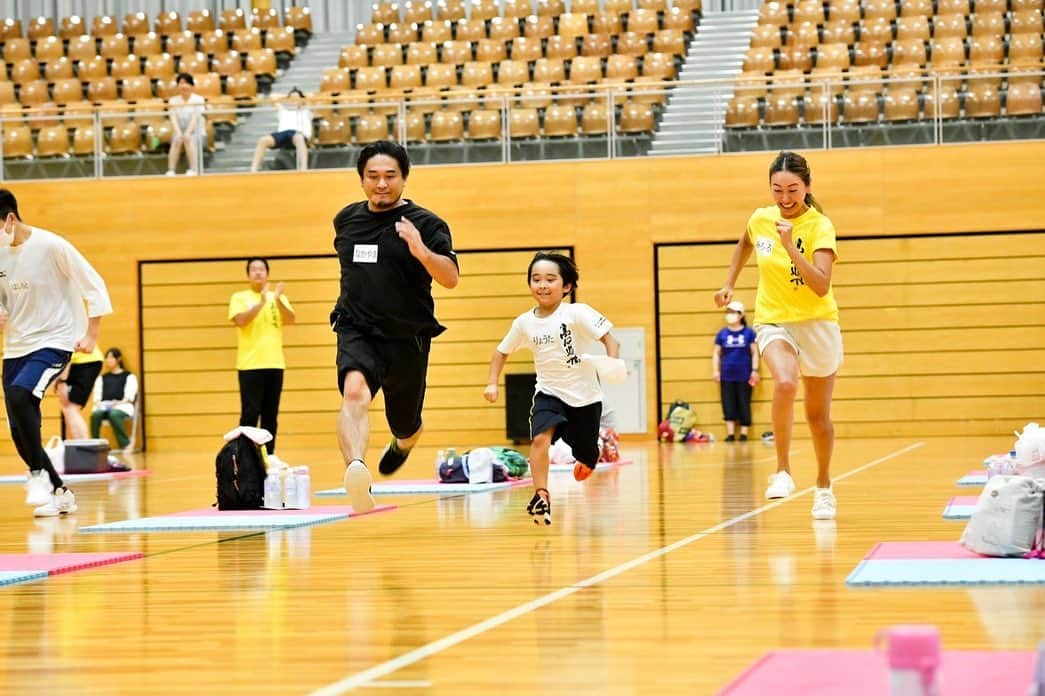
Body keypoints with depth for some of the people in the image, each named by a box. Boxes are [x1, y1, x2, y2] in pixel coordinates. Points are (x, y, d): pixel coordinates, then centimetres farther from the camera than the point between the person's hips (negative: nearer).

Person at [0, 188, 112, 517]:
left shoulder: (51, 246, -14)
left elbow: (95, 287, -9)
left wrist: (91, 334, -12)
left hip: (54, 341, -7)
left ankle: (39, 474, -16)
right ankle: (60, 493, 19)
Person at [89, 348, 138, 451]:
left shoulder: (129, 376, 17)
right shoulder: (102, 378, 31)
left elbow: (130, 396, 3)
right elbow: (97, 395, 18)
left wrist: (120, 403, -16)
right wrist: (98, 403, -5)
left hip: (122, 406, -3)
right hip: (103, 406, 3)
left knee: (114, 415, -41)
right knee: (95, 415, -35)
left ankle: (125, 444, -37)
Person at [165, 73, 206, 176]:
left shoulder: (198, 99, -1)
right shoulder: (173, 100, 7)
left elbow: (196, 117, -13)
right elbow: (173, 118, -7)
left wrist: (188, 132, -27)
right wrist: (178, 133, -25)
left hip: (196, 132, -2)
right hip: (180, 131, 2)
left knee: (189, 139, -36)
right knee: (177, 140, -33)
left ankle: (194, 170, -41)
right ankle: (170, 170, -40)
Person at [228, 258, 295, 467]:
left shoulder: (279, 298, 11)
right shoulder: (239, 297, 2)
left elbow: (291, 319, -5)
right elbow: (241, 320, -15)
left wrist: (278, 300, -22)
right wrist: (261, 303, -25)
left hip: (275, 363, 3)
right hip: (250, 365, -3)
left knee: (271, 412, 5)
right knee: (250, 412, -7)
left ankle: (270, 453, 11)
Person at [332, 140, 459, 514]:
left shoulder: (425, 223, -7)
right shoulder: (346, 219, 8)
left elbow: (451, 278, -17)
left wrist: (421, 251, -34)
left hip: (407, 338, -1)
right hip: (356, 332, 1)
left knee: (405, 425, 15)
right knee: (354, 391, -31)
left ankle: (403, 444, 55)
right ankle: (356, 470, -54)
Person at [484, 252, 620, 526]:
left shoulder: (576, 313, -18)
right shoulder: (524, 322, -4)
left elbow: (608, 338, -23)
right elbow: (502, 351, 11)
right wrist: (492, 383, 1)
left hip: (584, 397, -2)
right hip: (549, 393, 2)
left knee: (586, 457, 14)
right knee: (540, 438, -27)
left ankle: (586, 461, 51)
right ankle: (540, 497, -20)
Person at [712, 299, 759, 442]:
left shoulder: (749, 333, 0)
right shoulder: (722, 334, 4)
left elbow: (755, 352, 3)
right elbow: (716, 353, 9)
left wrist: (755, 370, -2)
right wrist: (715, 370, 1)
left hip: (744, 376, -2)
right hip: (727, 377, 2)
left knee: (744, 405, 2)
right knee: (728, 406, 3)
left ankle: (744, 434, 7)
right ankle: (730, 434, 7)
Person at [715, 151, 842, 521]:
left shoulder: (820, 226, -17)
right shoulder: (760, 219, -5)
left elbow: (822, 286, -30)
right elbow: (745, 244, 22)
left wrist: (790, 247, -39)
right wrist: (729, 283, 18)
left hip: (818, 324, -1)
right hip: (773, 321, 1)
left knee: (818, 413, 11)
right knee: (785, 383, -31)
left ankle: (823, 489, 33)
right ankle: (782, 470, -19)